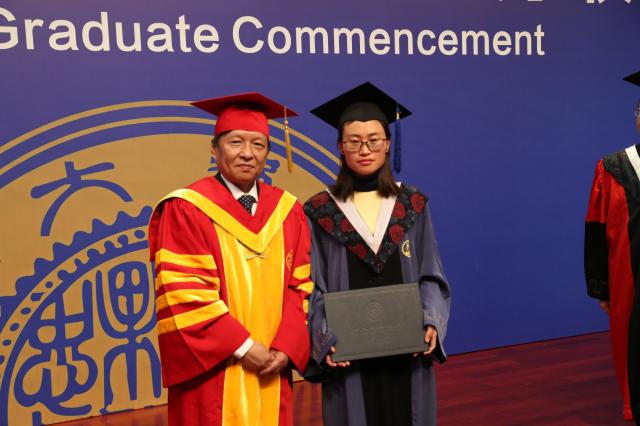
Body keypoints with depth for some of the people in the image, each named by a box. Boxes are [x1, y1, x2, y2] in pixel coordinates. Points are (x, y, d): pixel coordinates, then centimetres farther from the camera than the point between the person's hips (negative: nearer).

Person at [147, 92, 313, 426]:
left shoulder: (288, 210, 7)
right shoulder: (187, 209, -7)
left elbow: (301, 287, 6)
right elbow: (184, 294, -12)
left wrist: (285, 349, -7)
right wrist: (243, 347, -14)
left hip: (269, 375, 4)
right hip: (211, 376, -4)